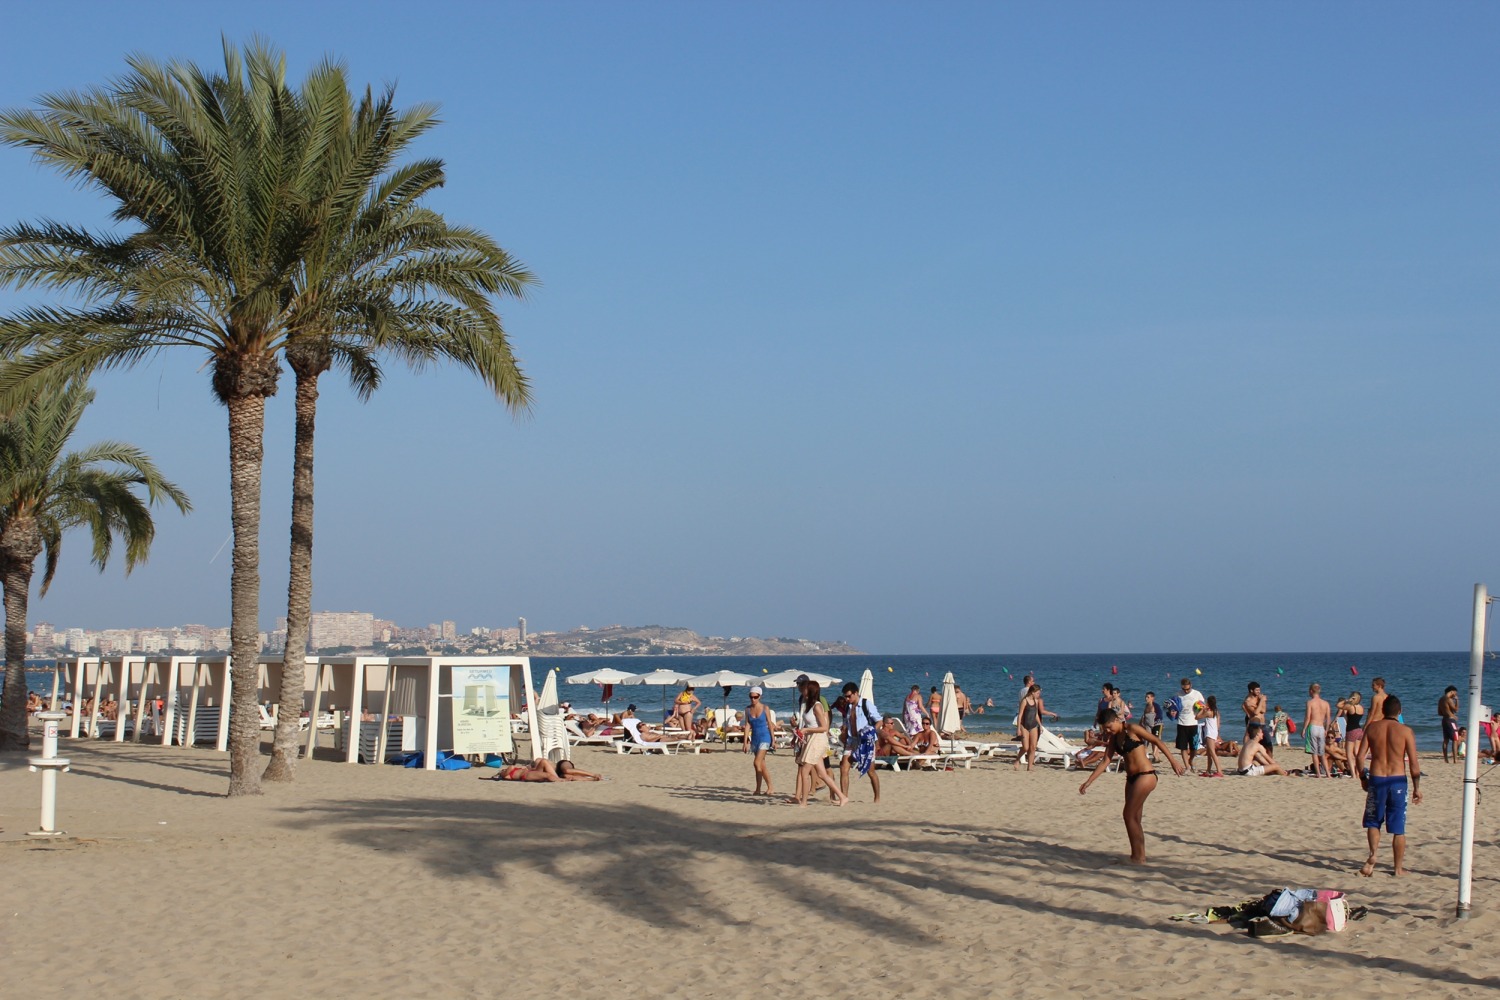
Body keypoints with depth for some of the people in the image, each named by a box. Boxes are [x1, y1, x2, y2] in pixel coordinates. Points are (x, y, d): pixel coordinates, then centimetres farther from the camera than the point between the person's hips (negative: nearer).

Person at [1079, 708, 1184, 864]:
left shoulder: (1132, 729, -9)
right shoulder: (1114, 738, 13)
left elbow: (1157, 741, -10)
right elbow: (1105, 761, 12)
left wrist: (1173, 761, -16)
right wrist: (1088, 782, 6)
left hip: (1145, 776, -8)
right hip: (1132, 778, 8)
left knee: (1129, 816, -9)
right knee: (1135, 819, 9)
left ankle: (1138, 857, -5)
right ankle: (1139, 856, 14)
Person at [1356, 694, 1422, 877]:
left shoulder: (1372, 727, 1)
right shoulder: (1405, 731, -5)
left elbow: (1360, 757, 0)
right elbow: (1414, 763, -6)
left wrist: (1363, 777, 15)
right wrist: (1417, 788, 3)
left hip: (1376, 779, 1)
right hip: (1398, 780, -1)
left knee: (1373, 821, 16)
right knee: (1398, 828, 9)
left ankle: (1373, 854, -8)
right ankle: (1398, 868, 15)